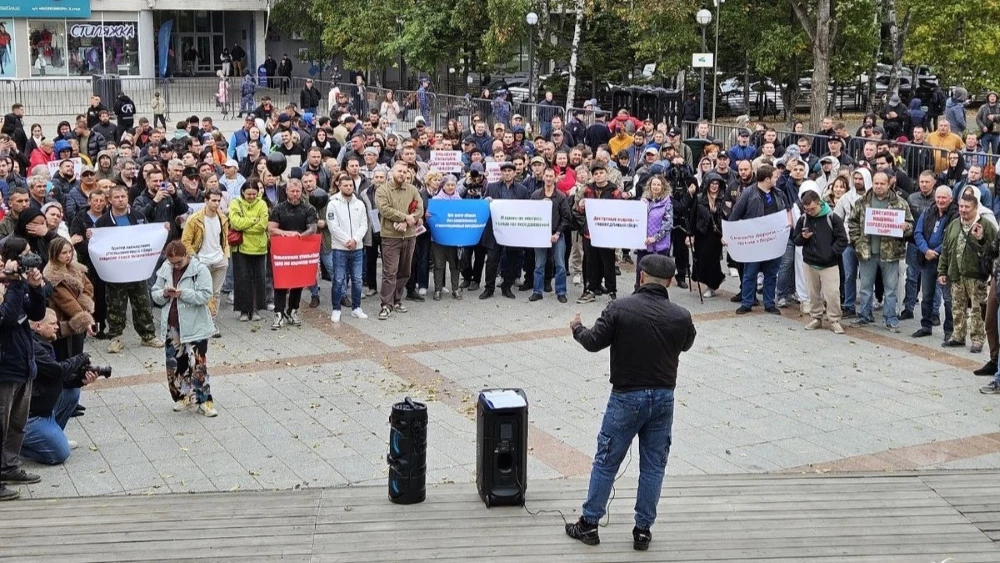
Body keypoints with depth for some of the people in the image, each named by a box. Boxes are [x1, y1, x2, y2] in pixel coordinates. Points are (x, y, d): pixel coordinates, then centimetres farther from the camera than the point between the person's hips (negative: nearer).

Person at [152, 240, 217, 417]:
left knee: (197, 364, -5)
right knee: (174, 363, 11)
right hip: (171, 326, 6)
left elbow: (205, 295, -17)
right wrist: (164, 294, -13)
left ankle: (204, 400, 2)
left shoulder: (200, 270, -10)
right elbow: (155, 295, 10)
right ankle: (183, 396, 25)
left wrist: (182, 293, -25)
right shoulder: (165, 270, 7)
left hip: (194, 326, -5)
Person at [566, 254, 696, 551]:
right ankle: (643, 531, 18)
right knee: (653, 466, 12)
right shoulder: (681, 317, -6)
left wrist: (577, 328, 12)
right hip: (663, 397, 2)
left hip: (627, 396, -2)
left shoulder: (621, 308, -15)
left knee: (606, 461, 10)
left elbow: (593, 342, -9)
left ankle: (589, 524, 19)